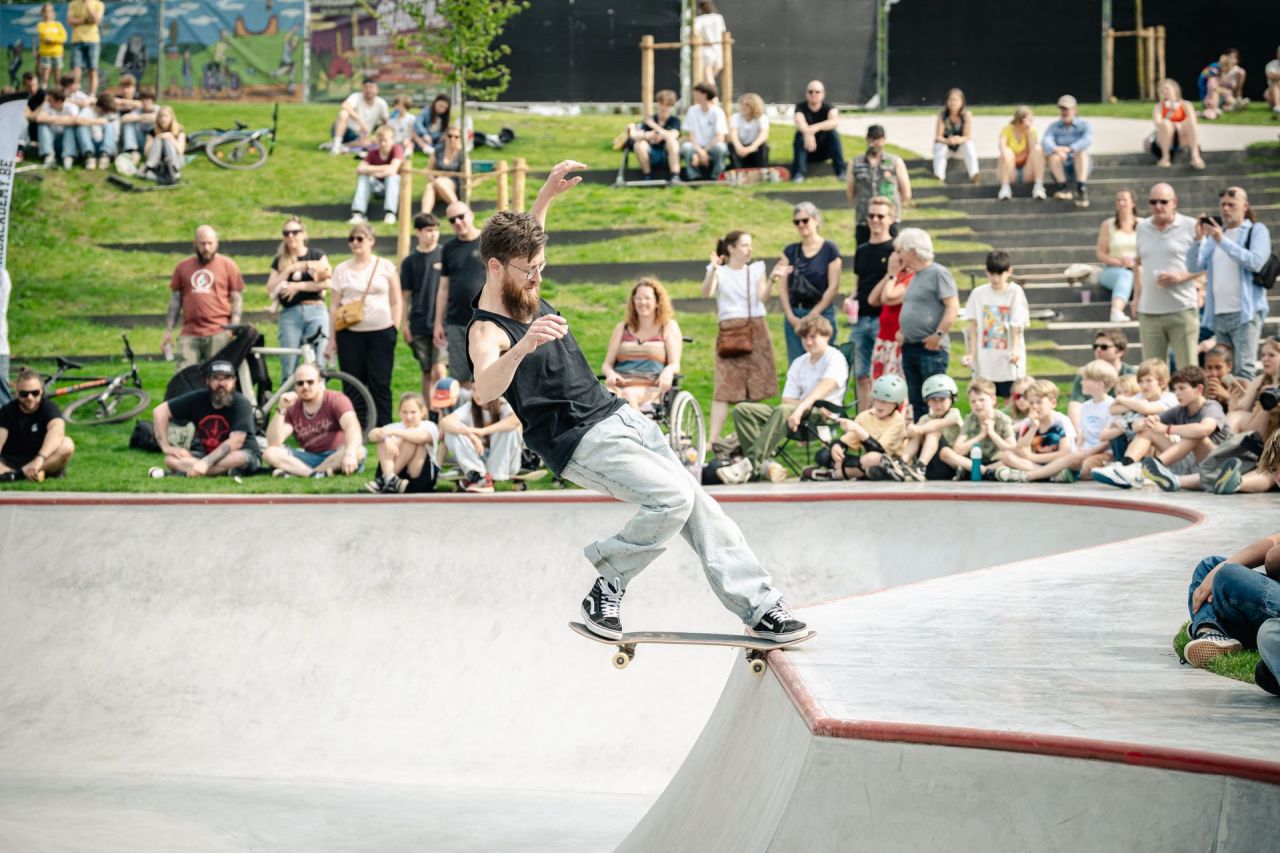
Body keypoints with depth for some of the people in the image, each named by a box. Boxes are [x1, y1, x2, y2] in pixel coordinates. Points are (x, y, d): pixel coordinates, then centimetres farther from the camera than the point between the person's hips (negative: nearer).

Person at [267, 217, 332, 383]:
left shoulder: (317, 256, 10)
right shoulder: (280, 261, 14)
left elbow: (327, 282, -6)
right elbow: (271, 289, 1)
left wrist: (298, 286, -10)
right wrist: (289, 270, -7)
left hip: (316, 311, -1)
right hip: (290, 314, 1)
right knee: (288, 369, -4)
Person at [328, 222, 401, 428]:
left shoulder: (385, 266, 6)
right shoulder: (341, 270, 8)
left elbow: (396, 302, 9)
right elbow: (334, 305, 8)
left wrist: (395, 330, 0)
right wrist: (331, 339, 4)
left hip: (381, 333, -1)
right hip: (350, 334, 1)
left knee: (380, 384, -2)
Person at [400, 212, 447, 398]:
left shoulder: (444, 255, 0)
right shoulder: (410, 261, 4)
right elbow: (405, 295, 9)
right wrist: (404, 324, 4)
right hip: (419, 325, 2)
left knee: (440, 370, -14)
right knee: (427, 373, 9)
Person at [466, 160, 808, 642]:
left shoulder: (522, 293, 9)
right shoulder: (487, 330, -17)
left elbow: (522, 241, 35)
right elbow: (485, 392, -40)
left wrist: (547, 195, 27)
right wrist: (521, 347, -57)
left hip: (620, 416, 9)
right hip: (583, 444, -9)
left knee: (699, 507, 2)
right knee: (672, 497, -25)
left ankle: (760, 607, 4)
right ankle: (608, 588, -8)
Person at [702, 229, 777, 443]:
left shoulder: (756, 269, 14)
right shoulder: (720, 272, 6)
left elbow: (763, 297, 0)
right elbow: (706, 293, -13)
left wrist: (771, 281, -17)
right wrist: (713, 271, -28)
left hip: (756, 329, 3)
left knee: (753, 387, 1)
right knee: (725, 387, -12)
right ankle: (711, 440, -16)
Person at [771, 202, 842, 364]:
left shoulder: (830, 250, 1)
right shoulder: (790, 251, 13)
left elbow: (833, 288, -5)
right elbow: (783, 288, 9)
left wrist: (812, 316, -9)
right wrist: (791, 317, -4)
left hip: (821, 314, -4)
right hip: (793, 316, 4)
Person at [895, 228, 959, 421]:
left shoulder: (938, 273, -8)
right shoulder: (916, 276, 19)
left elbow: (953, 307, -16)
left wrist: (938, 335, -20)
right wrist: (902, 331, 17)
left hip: (931, 348, -9)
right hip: (910, 348, 9)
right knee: (915, 402, 9)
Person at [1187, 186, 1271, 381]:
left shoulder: (1257, 231, 4)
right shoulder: (1215, 234, 19)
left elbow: (1256, 262, -14)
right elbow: (1194, 267, 12)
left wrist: (1223, 241, -16)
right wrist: (1199, 239, -4)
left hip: (1245, 313, -6)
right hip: (1219, 314, 6)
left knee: (1243, 370, -16)